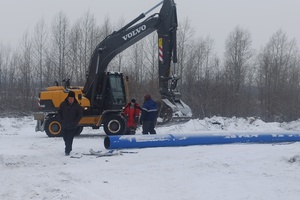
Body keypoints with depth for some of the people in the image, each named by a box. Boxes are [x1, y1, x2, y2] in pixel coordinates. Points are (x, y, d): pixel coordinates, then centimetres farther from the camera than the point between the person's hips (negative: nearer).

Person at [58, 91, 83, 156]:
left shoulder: (77, 106, -7)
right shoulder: (63, 104, -2)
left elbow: (80, 114, 2)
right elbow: (59, 112, 10)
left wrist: (75, 122, -5)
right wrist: (62, 120, 3)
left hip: (72, 126, -3)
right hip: (64, 126, 3)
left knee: (69, 139, -11)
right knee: (65, 138, 14)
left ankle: (67, 151, -7)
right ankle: (68, 148, 35)